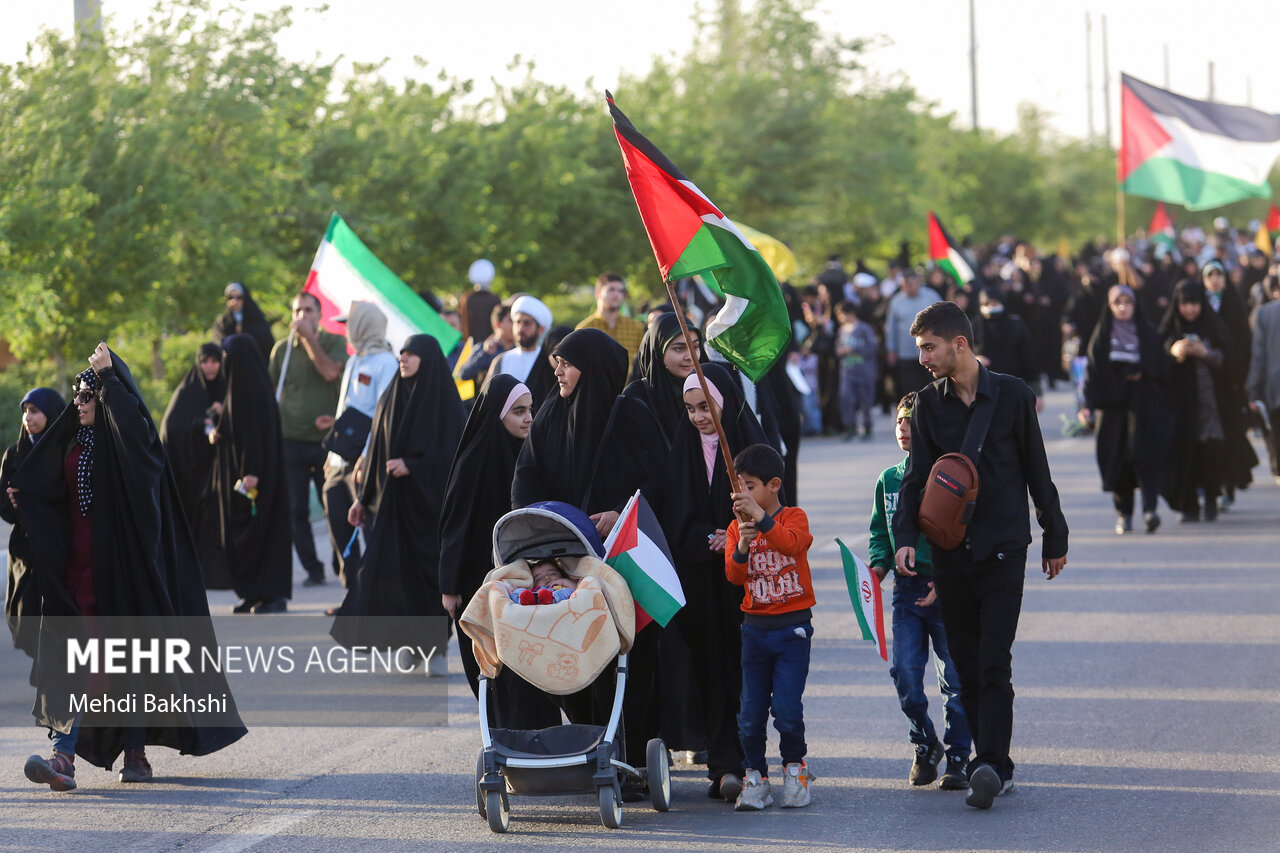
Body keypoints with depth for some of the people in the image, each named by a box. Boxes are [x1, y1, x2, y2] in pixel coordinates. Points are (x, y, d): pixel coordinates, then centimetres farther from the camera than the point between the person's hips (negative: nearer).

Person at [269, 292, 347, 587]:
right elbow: (270, 391, 14)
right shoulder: (282, 348, 7)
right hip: (292, 440, 2)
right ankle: (312, 569, 10)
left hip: (326, 438, -2)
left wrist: (308, 337, -14)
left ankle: (343, 566, 13)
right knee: (296, 510, 0)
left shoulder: (334, 342, 2)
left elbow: (330, 372, -17)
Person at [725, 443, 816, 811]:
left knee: (787, 707, -11)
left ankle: (794, 767, 10)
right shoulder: (736, 528, 8)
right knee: (750, 710, 1)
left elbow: (792, 544, -25)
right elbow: (734, 576, -3)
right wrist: (742, 547, -23)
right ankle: (755, 776, 13)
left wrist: (759, 515, -36)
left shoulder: (794, 517, -2)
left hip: (792, 627, -4)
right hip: (754, 626, 4)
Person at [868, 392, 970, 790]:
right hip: (906, 590, 4)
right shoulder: (888, 480, 9)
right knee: (904, 673, -2)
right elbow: (880, 531, 19)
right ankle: (925, 746, 19)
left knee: (954, 678, -2)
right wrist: (879, 564, 0)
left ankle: (958, 758, 9)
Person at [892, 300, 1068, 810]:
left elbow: (1037, 471, 7)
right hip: (950, 552, 3)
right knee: (966, 667, 5)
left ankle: (990, 765, -18)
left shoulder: (1012, 395, -1)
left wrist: (1054, 538, 11)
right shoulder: (928, 403, 6)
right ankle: (996, 767, 13)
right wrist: (905, 534, -12)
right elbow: (916, 475, 3)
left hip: (1003, 548, -3)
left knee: (993, 665, -12)